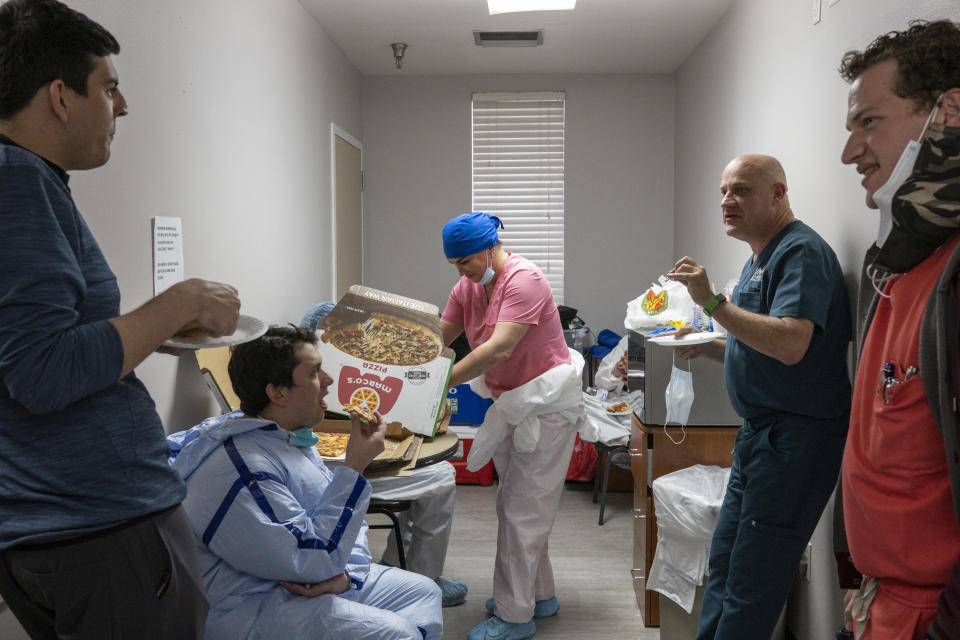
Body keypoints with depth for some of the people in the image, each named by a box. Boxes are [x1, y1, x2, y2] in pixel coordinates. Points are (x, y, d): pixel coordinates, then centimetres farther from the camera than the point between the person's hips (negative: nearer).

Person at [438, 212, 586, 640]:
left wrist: (442, 382, -33)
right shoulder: (467, 287, 4)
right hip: (510, 403, 9)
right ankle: (539, 596, 31)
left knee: (521, 509, -5)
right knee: (516, 504, 16)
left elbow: (499, 349, -31)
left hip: (546, 406, -9)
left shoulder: (524, 280, -22)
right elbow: (437, 339, 3)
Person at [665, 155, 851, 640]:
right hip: (760, 436, 10)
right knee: (724, 562, 17)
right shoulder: (760, 258, 17)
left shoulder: (802, 253, -15)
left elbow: (791, 345, -30)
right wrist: (705, 346, 8)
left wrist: (713, 303, -28)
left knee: (751, 586, -2)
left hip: (795, 438, -10)